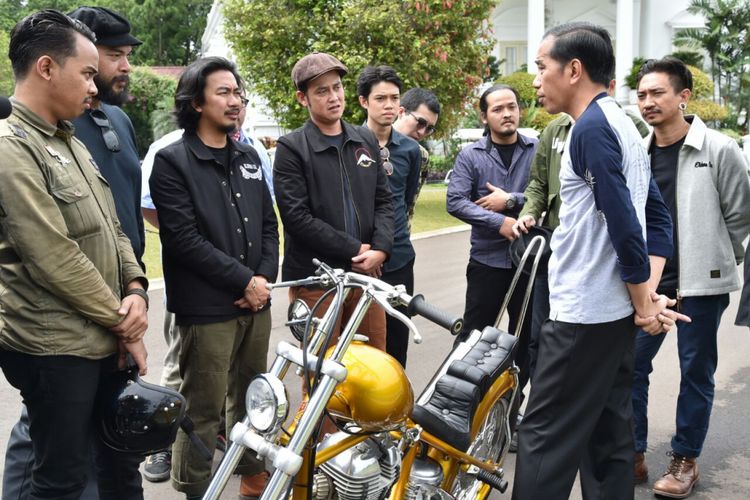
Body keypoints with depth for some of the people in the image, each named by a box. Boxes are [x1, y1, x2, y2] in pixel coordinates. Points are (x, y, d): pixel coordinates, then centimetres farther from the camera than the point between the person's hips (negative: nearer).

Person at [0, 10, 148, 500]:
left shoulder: (71, 143, 13)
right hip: (55, 349, -9)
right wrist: (122, 322, -12)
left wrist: (135, 289, -3)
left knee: (123, 459, 19)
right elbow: (56, 260, -21)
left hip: (107, 341, 9)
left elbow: (112, 228, 15)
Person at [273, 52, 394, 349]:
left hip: (366, 271, 5)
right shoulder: (291, 148, -4)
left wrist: (380, 248, -6)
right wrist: (355, 250, -12)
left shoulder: (366, 140, 13)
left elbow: (383, 200, 12)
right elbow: (296, 217, -13)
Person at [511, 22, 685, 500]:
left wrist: (643, 301, -11)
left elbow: (623, 223, -21)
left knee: (545, 438, -5)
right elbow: (658, 217, 15)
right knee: (608, 434, 15)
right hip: (615, 312, 10)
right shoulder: (623, 125, 15)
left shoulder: (591, 126, -15)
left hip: (583, 315, -10)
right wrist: (649, 292, 6)